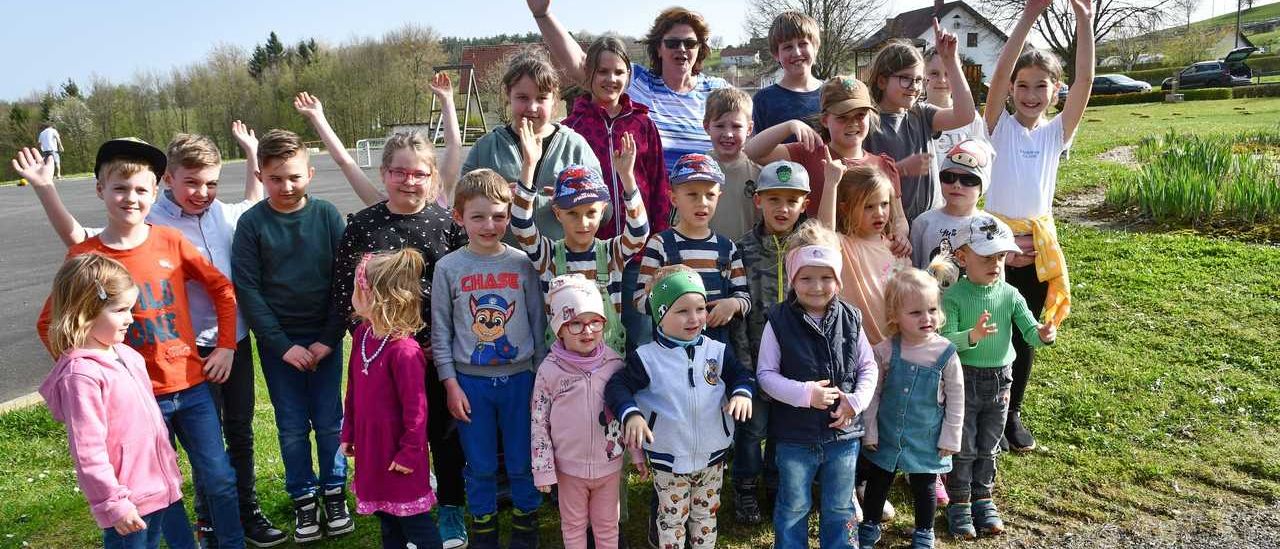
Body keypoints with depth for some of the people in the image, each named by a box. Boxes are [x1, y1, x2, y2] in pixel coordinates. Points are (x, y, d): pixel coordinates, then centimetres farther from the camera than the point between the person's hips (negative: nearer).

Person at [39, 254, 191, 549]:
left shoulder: (124, 354, 7)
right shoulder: (81, 374, -19)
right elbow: (88, 450, -20)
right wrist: (113, 504, -18)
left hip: (160, 487, 8)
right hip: (128, 502, -8)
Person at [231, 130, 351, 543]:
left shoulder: (327, 215, -4)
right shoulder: (251, 223, -5)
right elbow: (247, 291, -6)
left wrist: (328, 338, -8)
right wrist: (284, 345, -10)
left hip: (324, 339, 0)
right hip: (277, 342, 0)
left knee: (329, 422, 7)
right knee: (292, 427, 8)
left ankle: (334, 493, 25)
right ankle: (304, 498, 25)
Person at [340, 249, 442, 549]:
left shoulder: (404, 350, -27)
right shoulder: (362, 335, 0)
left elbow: (415, 407, -21)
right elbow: (353, 389, 10)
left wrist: (410, 453, -16)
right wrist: (348, 432, 14)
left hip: (397, 450, -8)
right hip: (370, 446, 8)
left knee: (413, 521, 6)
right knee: (386, 516, 23)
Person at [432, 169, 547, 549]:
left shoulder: (522, 263, -3)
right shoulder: (448, 267, -3)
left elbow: (538, 322, 2)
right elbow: (441, 331, 0)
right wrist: (451, 384, -3)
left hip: (519, 377, 0)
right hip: (470, 381, 0)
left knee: (522, 461, 11)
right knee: (480, 464, 12)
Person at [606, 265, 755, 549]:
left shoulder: (718, 351, -4)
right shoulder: (646, 357, -14)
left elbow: (740, 375, 3)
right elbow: (618, 386, -15)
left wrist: (742, 392, -20)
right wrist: (631, 414, -32)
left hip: (712, 454, 3)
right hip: (668, 459, -3)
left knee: (706, 515, 22)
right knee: (673, 518, 14)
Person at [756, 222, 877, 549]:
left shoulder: (850, 319, -2)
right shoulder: (779, 321, -11)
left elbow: (868, 367, 5)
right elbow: (766, 374, -10)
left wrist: (856, 401, -11)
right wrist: (806, 394, -21)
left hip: (843, 433, 3)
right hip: (795, 436, -2)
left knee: (839, 509, 19)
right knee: (793, 509, 15)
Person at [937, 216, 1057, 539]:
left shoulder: (1010, 295, -4)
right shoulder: (954, 296, -16)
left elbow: (1030, 332, -8)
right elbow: (945, 340, -23)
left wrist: (1043, 335, -31)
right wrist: (972, 336, -41)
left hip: (999, 381, 4)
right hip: (964, 380, -4)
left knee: (988, 447, 19)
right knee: (963, 448, 9)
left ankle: (983, 499, 35)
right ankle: (959, 504, 25)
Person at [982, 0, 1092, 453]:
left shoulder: (1057, 131, 4)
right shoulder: (1000, 126, -2)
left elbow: (1085, 80, -7)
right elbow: (1000, 73, -16)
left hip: (1038, 242, 3)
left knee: (1026, 334, 13)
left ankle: (1012, 414, 29)